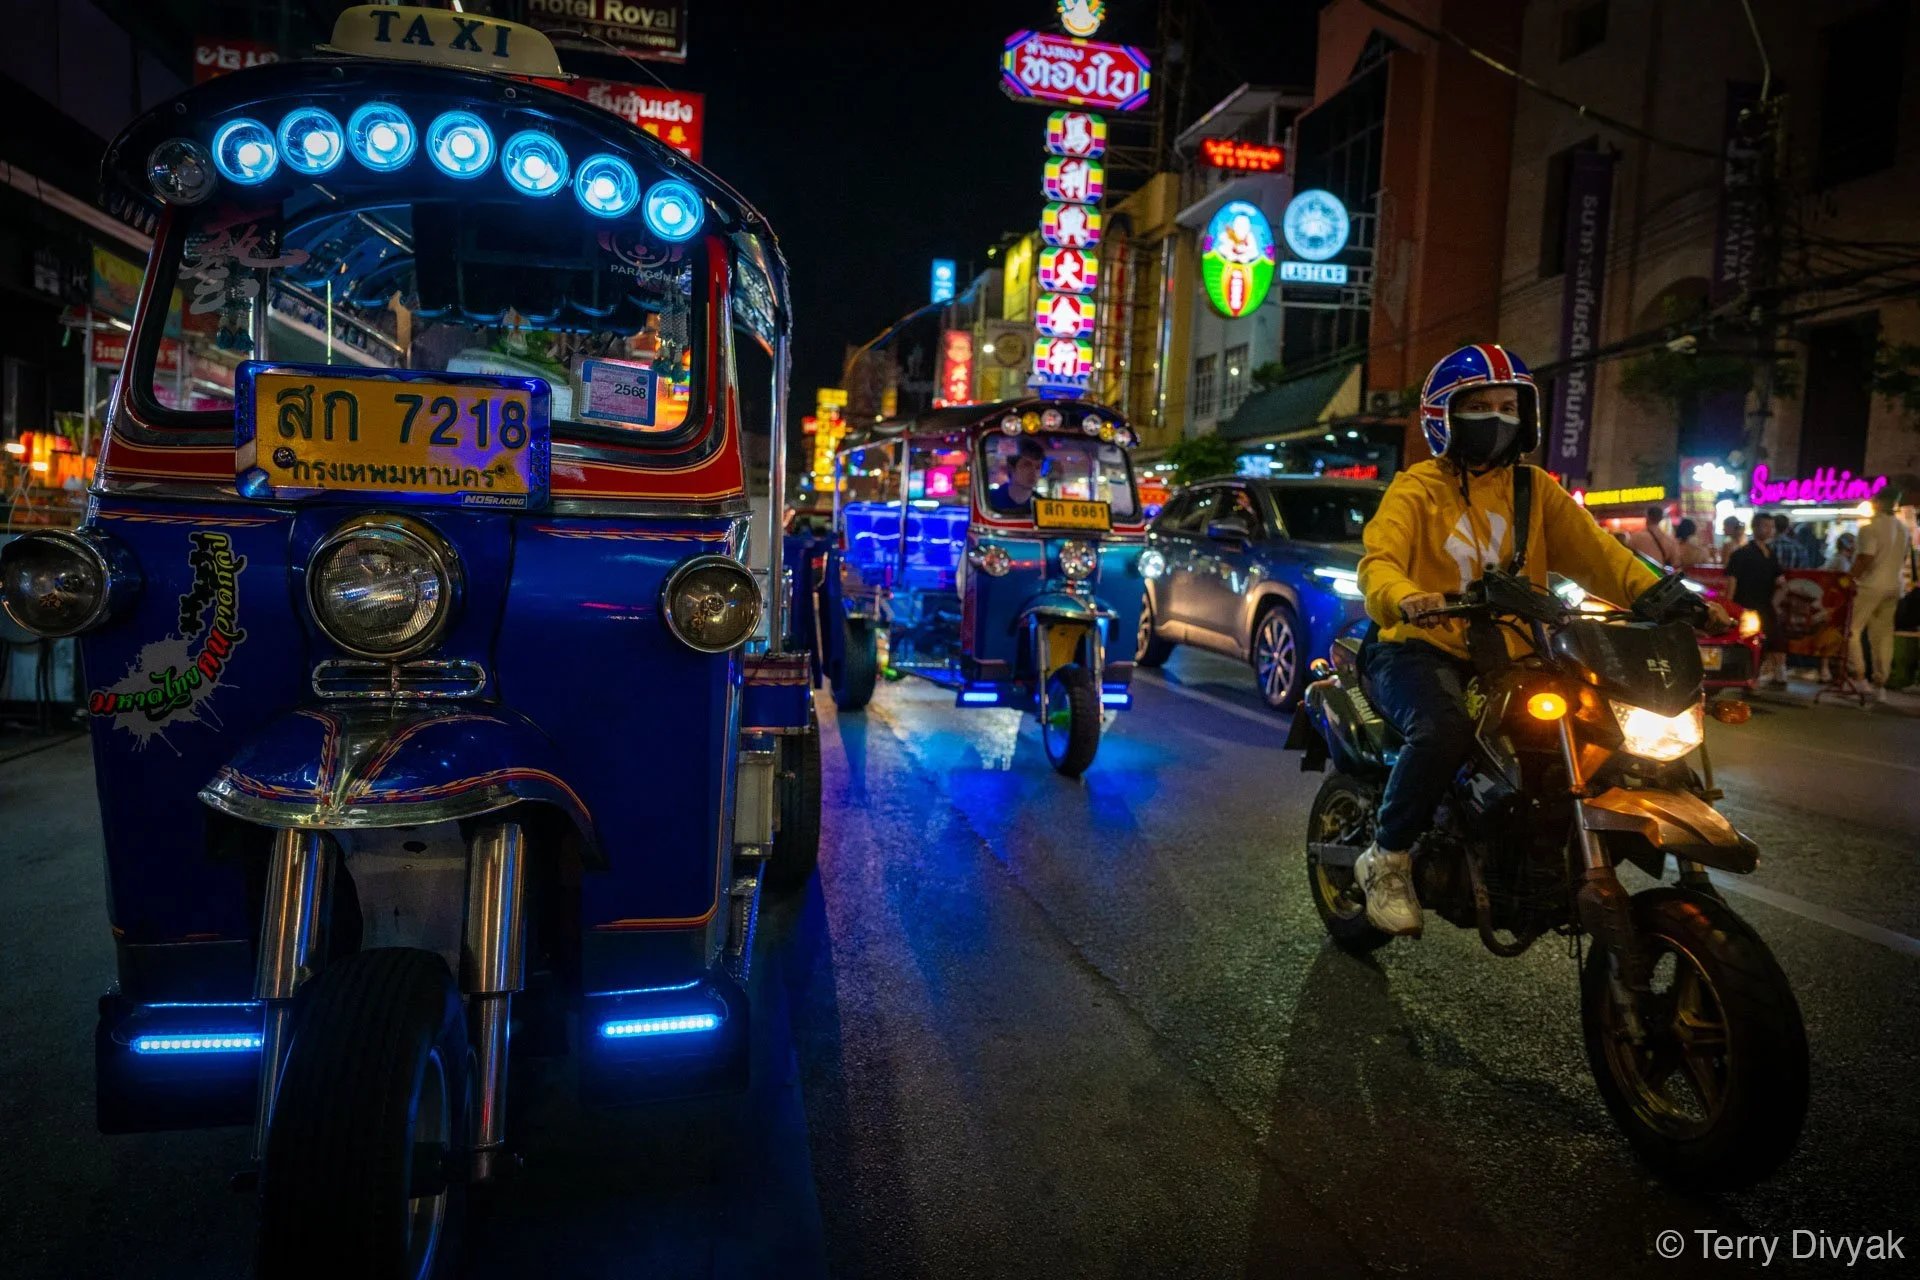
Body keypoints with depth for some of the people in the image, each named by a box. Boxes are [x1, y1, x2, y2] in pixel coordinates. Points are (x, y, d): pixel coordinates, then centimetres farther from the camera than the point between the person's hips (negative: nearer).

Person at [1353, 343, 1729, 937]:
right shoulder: (1417, 487, 0)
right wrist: (1406, 598, -40)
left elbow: (1594, 550, 3)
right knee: (1444, 728, -34)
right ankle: (1386, 857, -13)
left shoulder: (1536, 490, 15)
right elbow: (1379, 561, -16)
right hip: (1419, 649, -5)